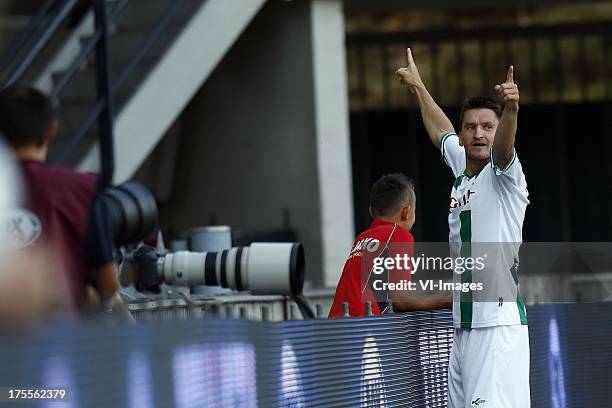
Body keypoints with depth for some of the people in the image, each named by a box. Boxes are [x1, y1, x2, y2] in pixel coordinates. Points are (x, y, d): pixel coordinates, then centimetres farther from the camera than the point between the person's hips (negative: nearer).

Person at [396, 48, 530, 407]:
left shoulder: (504, 175, -4)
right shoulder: (462, 168, 17)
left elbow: (504, 143, -26)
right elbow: (441, 131, 37)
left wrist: (511, 108, -47)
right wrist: (418, 86, 51)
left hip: (499, 322, -8)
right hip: (463, 325, 8)